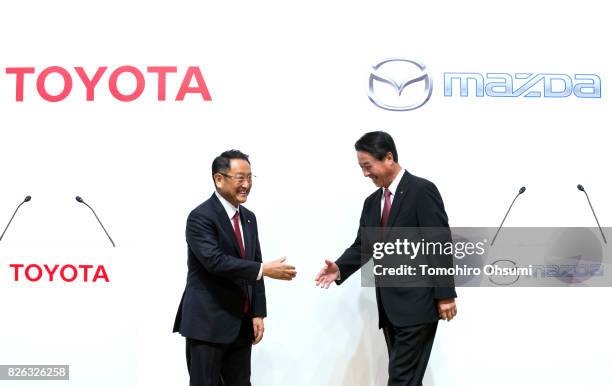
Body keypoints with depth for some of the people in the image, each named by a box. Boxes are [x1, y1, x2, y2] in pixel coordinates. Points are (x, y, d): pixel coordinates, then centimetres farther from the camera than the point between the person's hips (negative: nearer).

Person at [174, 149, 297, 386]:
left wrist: (258, 313, 6)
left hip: (241, 324, 7)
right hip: (207, 323, -7)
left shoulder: (248, 218, 12)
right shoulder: (201, 217, -12)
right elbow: (215, 261, -25)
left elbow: (253, 266, 13)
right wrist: (264, 270, -26)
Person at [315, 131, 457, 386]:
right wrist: (340, 268, -7)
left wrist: (445, 295, -15)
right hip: (389, 306, 7)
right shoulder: (372, 202, 14)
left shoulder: (422, 191, -9)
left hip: (417, 304, -7)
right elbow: (362, 245, 12)